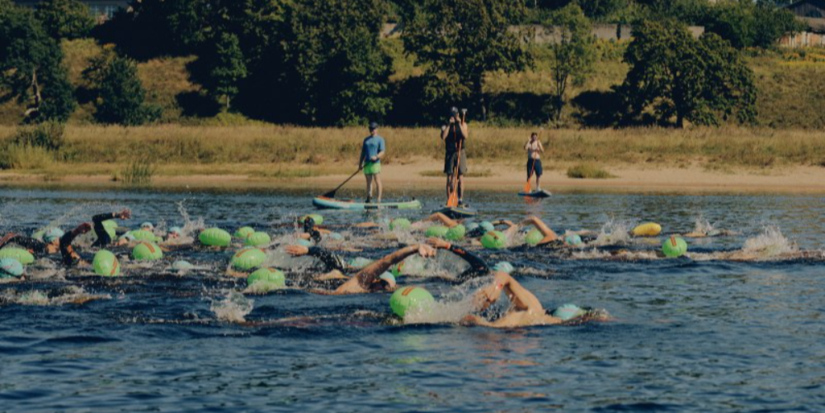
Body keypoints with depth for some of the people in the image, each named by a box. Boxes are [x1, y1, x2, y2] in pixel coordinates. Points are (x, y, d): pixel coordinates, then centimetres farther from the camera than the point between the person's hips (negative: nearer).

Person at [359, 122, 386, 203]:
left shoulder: (380, 139, 0)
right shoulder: (366, 139, 17)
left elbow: (382, 151, -9)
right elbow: (363, 152, 18)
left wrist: (376, 157, -27)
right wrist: (360, 163, 12)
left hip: (375, 163, -6)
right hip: (367, 163, 6)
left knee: (377, 181, -8)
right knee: (368, 182, 7)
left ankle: (379, 199, -9)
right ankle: (369, 198, 10)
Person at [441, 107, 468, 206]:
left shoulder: (463, 124, 7)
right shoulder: (445, 126, 7)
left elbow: (465, 135, -11)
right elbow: (443, 137, -12)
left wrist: (459, 124, -14)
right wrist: (449, 125, -13)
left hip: (460, 152, -1)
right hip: (450, 153, 1)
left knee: (460, 176, -8)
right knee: (450, 177, -1)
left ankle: (461, 199, -9)